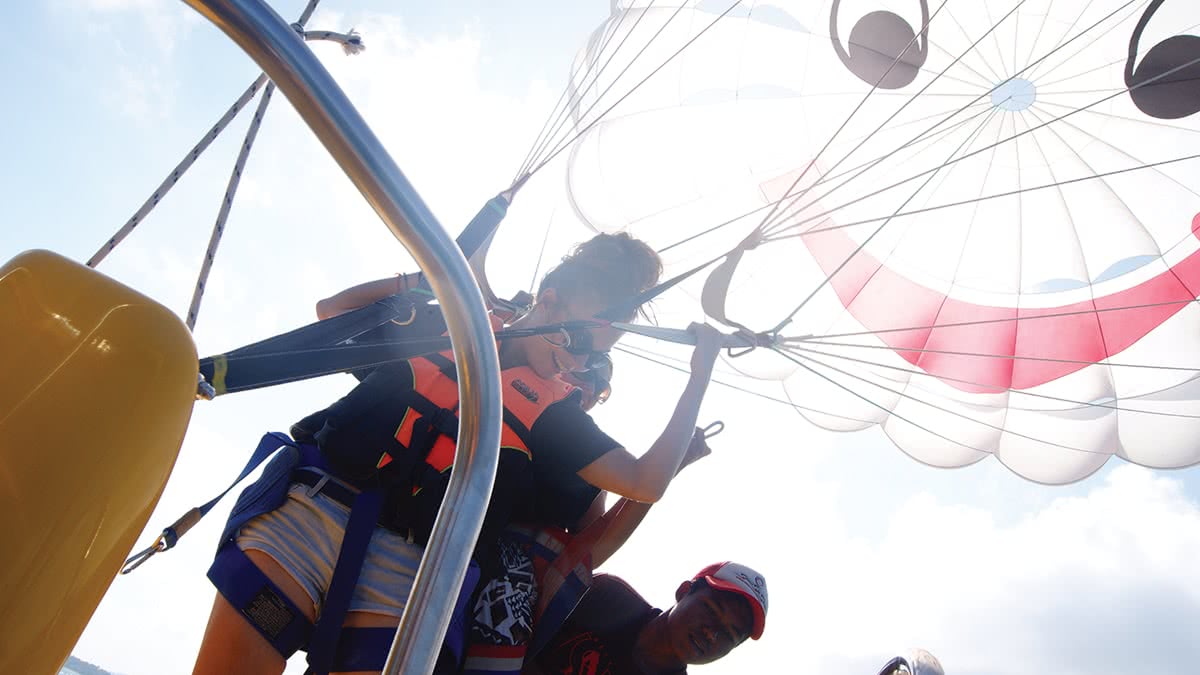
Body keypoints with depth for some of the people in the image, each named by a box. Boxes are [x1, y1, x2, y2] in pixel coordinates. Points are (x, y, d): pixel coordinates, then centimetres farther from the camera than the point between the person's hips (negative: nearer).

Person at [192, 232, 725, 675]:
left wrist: (700, 375, 8)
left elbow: (646, 482, 6)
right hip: (303, 513, 1)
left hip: (401, 570, 0)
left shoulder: (555, 410, 15)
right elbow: (332, 310, 24)